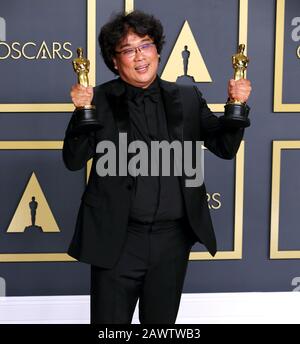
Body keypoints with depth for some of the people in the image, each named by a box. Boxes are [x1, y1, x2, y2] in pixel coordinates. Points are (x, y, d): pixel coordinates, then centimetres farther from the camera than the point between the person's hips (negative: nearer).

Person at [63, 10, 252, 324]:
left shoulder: (187, 98, 3)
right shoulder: (100, 100, -4)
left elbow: (225, 148, 6)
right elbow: (73, 161, -6)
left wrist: (237, 105, -12)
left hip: (173, 239, 3)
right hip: (117, 239, -2)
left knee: (162, 321, 19)